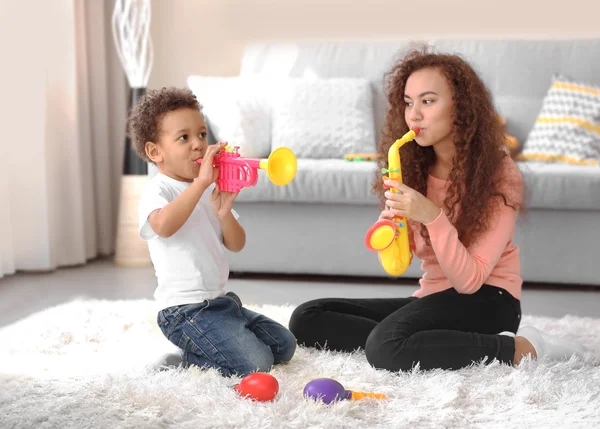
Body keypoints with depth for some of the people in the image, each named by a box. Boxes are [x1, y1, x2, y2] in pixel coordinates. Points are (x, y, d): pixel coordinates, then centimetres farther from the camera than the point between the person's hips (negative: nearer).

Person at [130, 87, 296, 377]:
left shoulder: (212, 189, 13)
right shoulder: (157, 190, -10)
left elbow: (236, 245, 8)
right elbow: (163, 225, -35)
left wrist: (224, 212, -11)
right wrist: (201, 182, -35)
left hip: (221, 300, 9)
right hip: (185, 310, -9)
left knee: (284, 346, 13)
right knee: (255, 363, -21)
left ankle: (196, 352, 14)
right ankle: (186, 360, 0)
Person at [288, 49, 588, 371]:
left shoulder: (500, 174, -12)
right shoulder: (412, 167, 4)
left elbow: (469, 281, -18)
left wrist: (433, 217, -32)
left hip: (486, 301, -7)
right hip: (432, 298, 7)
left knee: (387, 348, -35)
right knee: (306, 319, -8)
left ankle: (521, 349, -17)